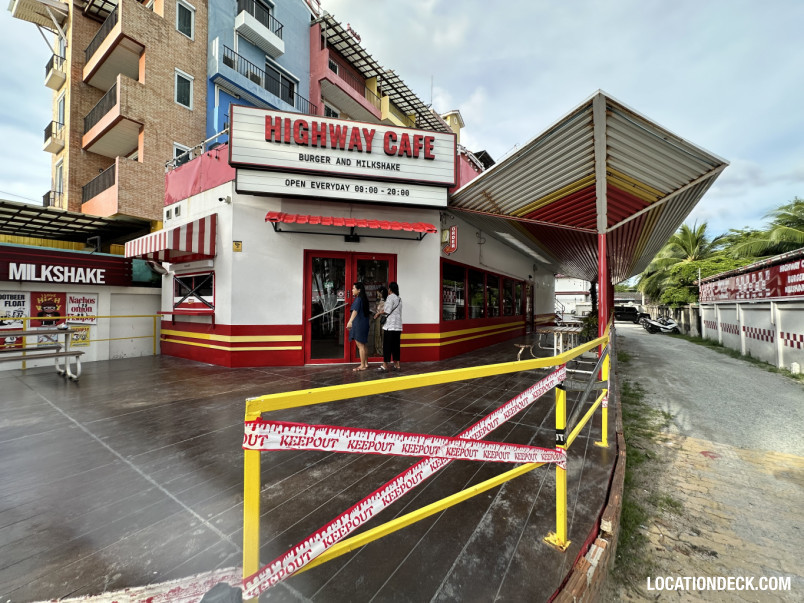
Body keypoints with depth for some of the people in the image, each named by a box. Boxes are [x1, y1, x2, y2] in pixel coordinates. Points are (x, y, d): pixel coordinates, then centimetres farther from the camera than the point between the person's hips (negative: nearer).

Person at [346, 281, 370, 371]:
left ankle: (362, 366, 3)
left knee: (360, 345, -4)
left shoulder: (358, 299, -15)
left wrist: (350, 321, -38)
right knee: (362, 345, 17)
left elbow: (355, 311, -28)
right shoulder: (363, 299, 14)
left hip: (359, 324, -10)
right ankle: (365, 363, 26)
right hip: (363, 324, 10)